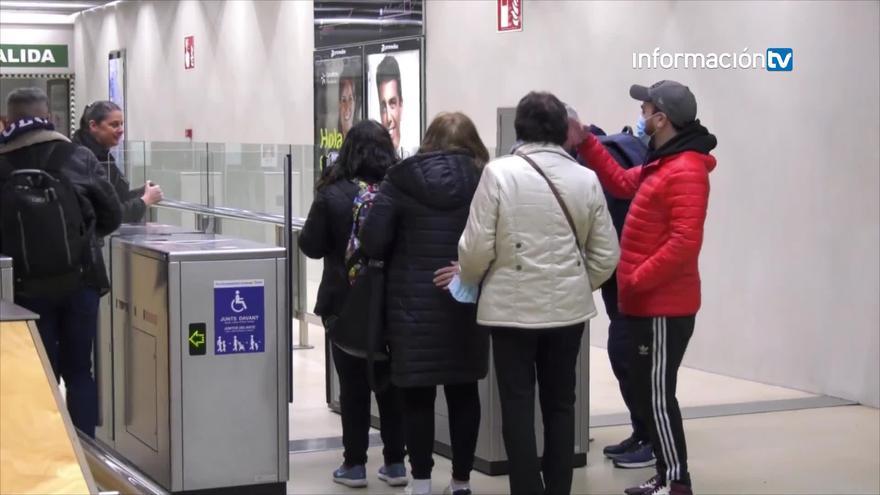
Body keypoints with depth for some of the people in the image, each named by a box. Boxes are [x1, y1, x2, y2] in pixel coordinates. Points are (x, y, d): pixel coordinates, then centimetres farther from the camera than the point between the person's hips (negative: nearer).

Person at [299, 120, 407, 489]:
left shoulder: (333, 195, -12)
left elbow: (311, 247, -8)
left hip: (346, 303, -2)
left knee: (353, 384, 6)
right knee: (391, 381, 12)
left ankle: (355, 464, 10)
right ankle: (395, 462, 15)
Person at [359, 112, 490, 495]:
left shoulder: (402, 179, -3)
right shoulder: (483, 181, -2)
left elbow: (373, 241, -7)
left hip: (413, 302, -1)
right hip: (466, 302, 1)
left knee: (417, 393, 8)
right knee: (463, 391, 12)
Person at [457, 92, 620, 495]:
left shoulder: (499, 173, -11)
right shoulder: (586, 179, -1)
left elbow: (477, 247, -11)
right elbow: (605, 254, 3)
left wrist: (470, 280, 10)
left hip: (512, 306, -3)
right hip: (568, 307, 3)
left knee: (518, 407, 4)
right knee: (560, 405, 13)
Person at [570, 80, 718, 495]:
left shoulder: (685, 171, -19)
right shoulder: (662, 163, 14)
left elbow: (685, 242, -26)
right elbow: (621, 183, 25)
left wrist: (636, 280, -21)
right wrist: (585, 144, 17)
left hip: (663, 306, -10)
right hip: (650, 302, 10)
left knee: (657, 395, -5)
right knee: (648, 392, 15)